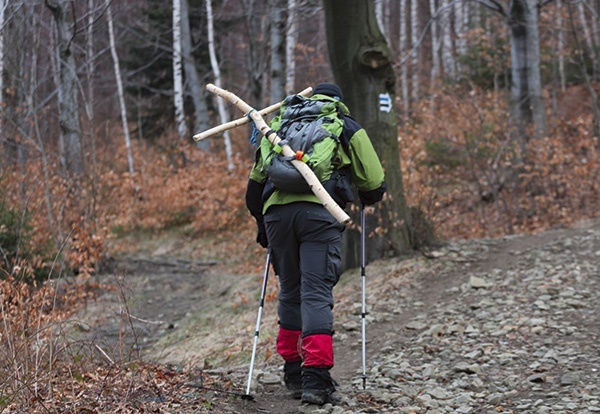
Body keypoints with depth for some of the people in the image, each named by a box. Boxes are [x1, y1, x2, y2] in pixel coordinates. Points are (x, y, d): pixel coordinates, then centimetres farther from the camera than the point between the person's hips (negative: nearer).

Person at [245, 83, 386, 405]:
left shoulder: (278, 125, 28)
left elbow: (255, 182, 27)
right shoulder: (347, 128, 19)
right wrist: (365, 200, 38)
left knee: (290, 291, 16)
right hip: (319, 212, -3)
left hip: (276, 211, 3)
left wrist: (262, 225, 37)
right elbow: (374, 185, 15)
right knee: (316, 293, -5)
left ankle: (293, 373, 19)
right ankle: (315, 378, -14)